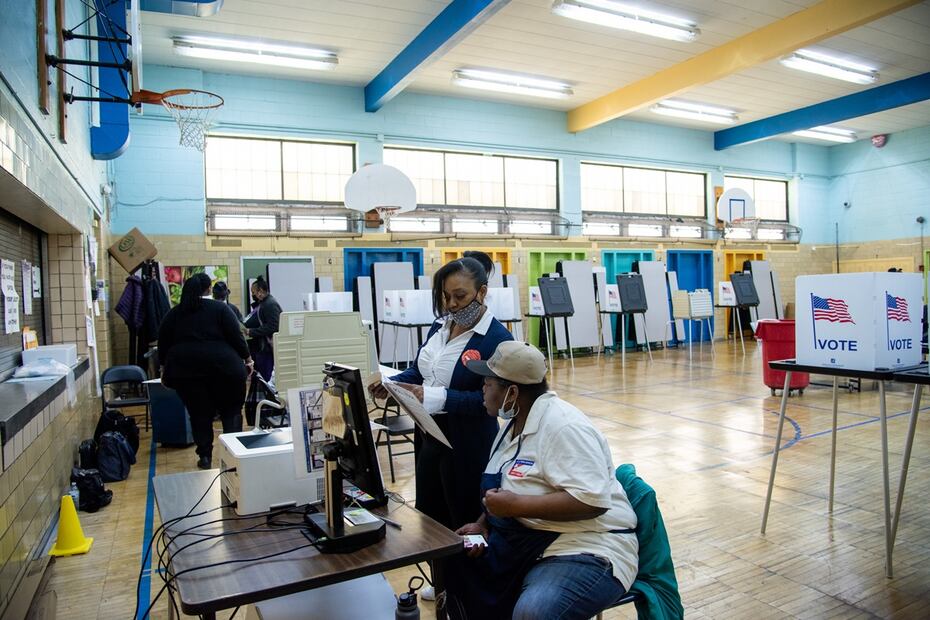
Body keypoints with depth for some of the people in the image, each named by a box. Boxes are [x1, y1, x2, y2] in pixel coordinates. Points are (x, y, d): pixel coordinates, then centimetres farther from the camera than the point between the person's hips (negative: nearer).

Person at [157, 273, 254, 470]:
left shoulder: (174, 313, 12)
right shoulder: (220, 308, 3)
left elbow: (163, 344, 13)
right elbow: (236, 337, -3)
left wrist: (165, 367, 24)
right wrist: (247, 358, 6)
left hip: (186, 368, 3)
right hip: (222, 367, -2)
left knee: (199, 414, 11)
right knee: (231, 410, 10)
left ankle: (205, 456, 12)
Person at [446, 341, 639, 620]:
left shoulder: (563, 427, -22)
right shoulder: (515, 423, 8)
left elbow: (592, 501, -29)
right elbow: (507, 486, 17)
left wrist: (516, 504, -26)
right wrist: (482, 524, 0)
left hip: (587, 550, -9)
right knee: (454, 565, 0)